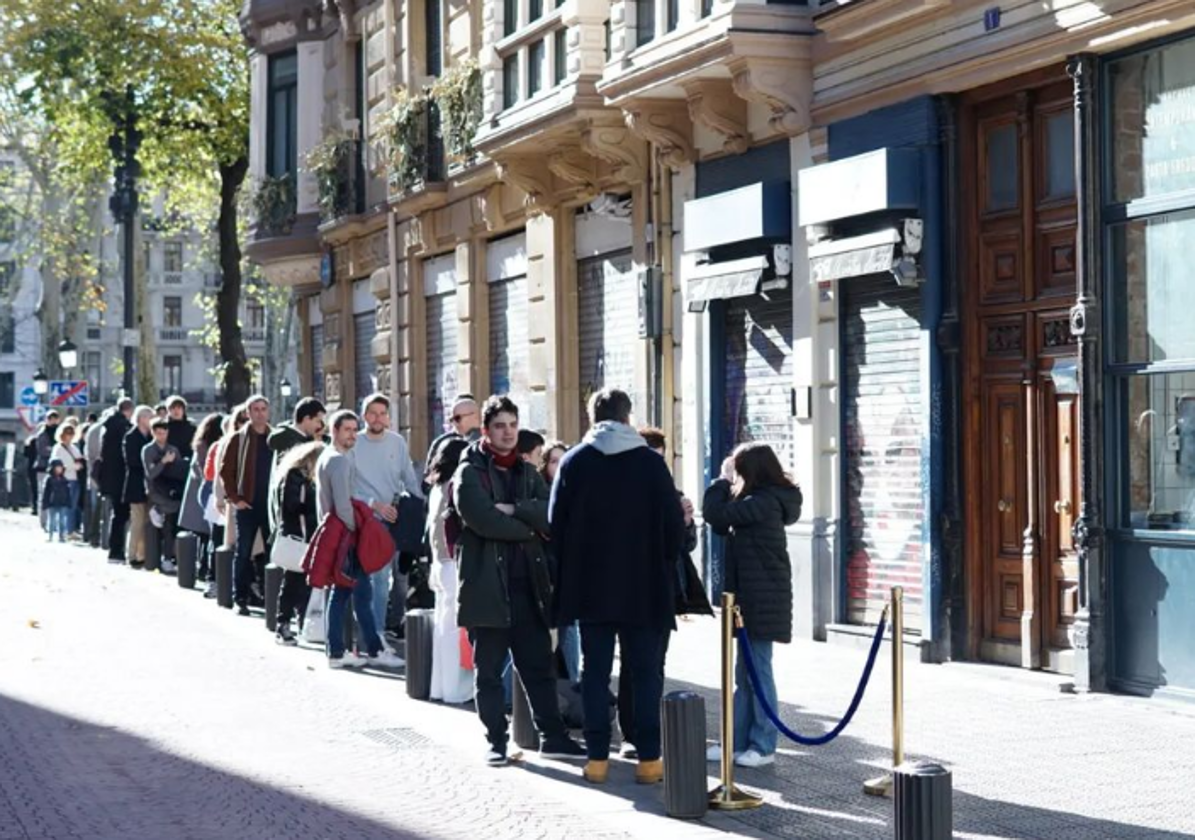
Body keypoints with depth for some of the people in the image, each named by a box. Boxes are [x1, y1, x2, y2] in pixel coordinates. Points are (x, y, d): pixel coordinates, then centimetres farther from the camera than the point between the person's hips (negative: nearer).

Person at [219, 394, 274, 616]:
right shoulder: (238, 440, 0)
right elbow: (226, 470, -1)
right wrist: (234, 498, -8)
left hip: (271, 504, 2)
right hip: (247, 505, -2)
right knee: (243, 553, 3)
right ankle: (241, 599, 8)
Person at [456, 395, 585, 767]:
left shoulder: (527, 473, 16)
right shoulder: (469, 474, -3)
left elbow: (551, 515, 0)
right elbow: (484, 519, -18)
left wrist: (514, 510, -14)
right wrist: (528, 528, -7)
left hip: (528, 584, 5)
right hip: (487, 585, -5)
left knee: (539, 666, 7)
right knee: (489, 671, 4)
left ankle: (552, 736, 13)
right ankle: (496, 741, 12)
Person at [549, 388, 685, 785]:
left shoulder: (574, 463, 0)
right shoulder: (651, 463, -4)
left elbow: (556, 525, 2)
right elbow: (674, 526, -3)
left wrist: (570, 573, 12)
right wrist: (663, 567, 13)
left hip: (590, 588, 1)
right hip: (644, 589, -1)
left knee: (595, 671, 7)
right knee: (645, 672, 4)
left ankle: (597, 757, 5)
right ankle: (649, 758, 2)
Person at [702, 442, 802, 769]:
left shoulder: (763, 502, -17)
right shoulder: (764, 501, 14)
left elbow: (716, 515, -20)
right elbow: (723, 524, 15)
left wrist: (723, 480, -4)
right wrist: (727, 483, 6)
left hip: (762, 599, -10)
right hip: (751, 597, 10)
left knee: (758, 670, -3)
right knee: (745, 672, 13)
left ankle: (763, 746, 3)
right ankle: (738, 742, 19)